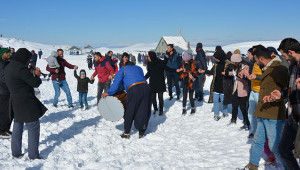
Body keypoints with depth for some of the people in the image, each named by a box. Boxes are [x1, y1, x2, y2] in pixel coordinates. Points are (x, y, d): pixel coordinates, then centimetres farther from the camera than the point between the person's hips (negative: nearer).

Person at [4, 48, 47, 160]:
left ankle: (16, 153, 26)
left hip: (15, 103, 9)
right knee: (33, 128, 1)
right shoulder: (21, 68, -20)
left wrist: (32, 75, 10)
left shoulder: (8, 68, 11)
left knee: (17, 128, 18)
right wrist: (37, 75, 1)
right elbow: (35, 83, -17)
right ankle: (33, 156, 6)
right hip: (26, 104, -9)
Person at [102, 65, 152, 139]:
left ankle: (126, 133, 20)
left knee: (130, 111, 10)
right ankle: (141, 133, 22)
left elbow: (116, 83, 6)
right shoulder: (139, 68, 31)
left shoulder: (123, 69, 16)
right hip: (146, 87, 5)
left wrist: (108, 93, 15)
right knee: (144, 112, 14)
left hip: (134, 89, -4)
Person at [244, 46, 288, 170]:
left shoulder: (278, 69, -16)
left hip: (273, 115, -10)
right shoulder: (267, 70, 15)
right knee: (258, 140, 18)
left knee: (275, 146, -4)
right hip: (264, 114, 10)